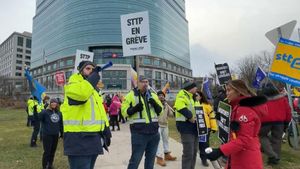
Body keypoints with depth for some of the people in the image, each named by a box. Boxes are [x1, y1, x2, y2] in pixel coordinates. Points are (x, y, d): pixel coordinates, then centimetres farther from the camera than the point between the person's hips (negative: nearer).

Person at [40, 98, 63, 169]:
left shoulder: (59, 113, 5)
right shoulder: (46, 111, -11)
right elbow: (40, 118, -28)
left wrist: (62, 133, 16)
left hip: (55, 135, 5)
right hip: (47, 134, -5)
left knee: (53, 151, 16)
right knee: (47, 151, 1)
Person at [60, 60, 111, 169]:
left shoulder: (93, 90, 19)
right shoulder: (73, 84, -6)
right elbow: (81, 93, -31)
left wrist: (106, 131, 14)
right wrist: (94, 76, -17)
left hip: (94, 138, 8)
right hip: (79, 138, -8)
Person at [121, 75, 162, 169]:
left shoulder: (153, 95, 12)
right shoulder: (131, 95, -1)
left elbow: (160, 111, 13)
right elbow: (124, 111, -3)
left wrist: (155, 104, -6)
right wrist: (135, 109, -20)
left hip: (153, 132, 5)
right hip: (139, 132, -5)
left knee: (151, 158, 16)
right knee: (135, 159, 1)